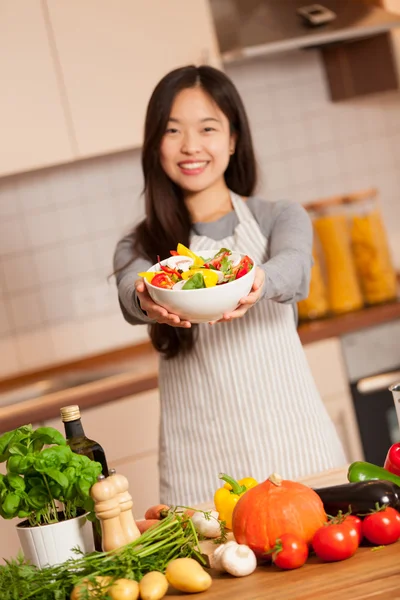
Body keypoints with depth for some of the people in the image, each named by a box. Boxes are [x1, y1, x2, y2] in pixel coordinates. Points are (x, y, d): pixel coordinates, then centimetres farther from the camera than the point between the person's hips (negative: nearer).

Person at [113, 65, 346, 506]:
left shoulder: (282, 219, 4)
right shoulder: (137, 249, 7)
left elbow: (295, 269, -16)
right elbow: (131, 293, -14)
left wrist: (258, 283, -39)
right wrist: (148, 302, -38)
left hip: (294, 442, 0)